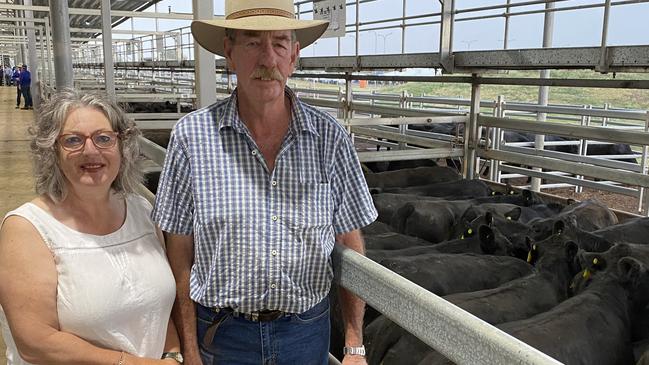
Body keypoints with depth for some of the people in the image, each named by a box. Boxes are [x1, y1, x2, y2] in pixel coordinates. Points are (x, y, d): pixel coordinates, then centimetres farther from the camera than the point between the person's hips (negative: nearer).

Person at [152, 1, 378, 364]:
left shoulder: (330, 137, -7)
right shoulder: (192, 136, -10)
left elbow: (351, 246, 0)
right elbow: (180, 256, -4)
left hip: (308, 332, 1)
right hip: (221, 334, -1)